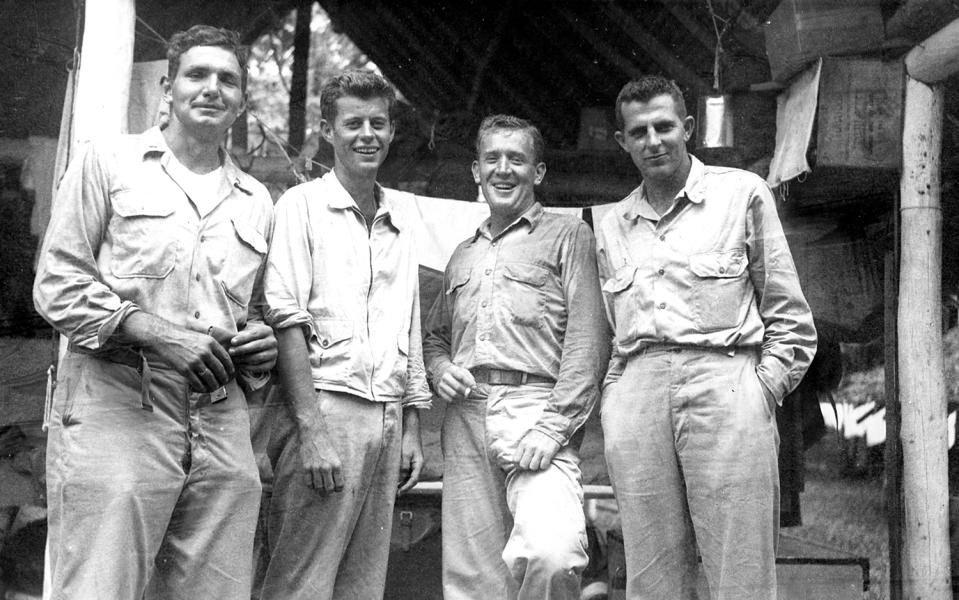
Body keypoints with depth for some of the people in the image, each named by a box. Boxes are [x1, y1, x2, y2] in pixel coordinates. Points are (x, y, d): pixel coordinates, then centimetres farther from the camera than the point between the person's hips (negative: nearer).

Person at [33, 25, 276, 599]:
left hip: (222, 423, 4)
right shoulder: (110, 161, 7)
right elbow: (57, 284, 0)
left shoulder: (256, 201, 20)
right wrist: (158, 332, -13)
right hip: (115, 408, -4)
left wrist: (260, 343, 4)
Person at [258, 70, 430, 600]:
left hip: (388, 416, 6)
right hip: (327, 410, -6)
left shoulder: (401, 217, 17)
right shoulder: (302, 205, -1)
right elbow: (286, 322, -9)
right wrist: (312, 431, -16)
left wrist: (411, 428, 15)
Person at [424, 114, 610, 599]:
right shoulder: (463, 254, 26)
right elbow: (433, 336, 31)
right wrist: (439, 369, 6)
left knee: (551, 553, -27)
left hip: (535, 407, -5)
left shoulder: (567, 235, 9)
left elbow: (588, 338, -2)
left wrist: (554, 425, -13)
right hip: (466, 418, 5)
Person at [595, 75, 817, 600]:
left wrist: (764, 386, -3)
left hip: (723, 382, -3)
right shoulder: (611, 226, 22)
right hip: (636, 396, 3)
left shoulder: (742, 193, 11)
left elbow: (789, 317, 8)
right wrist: (614, 401, 10)